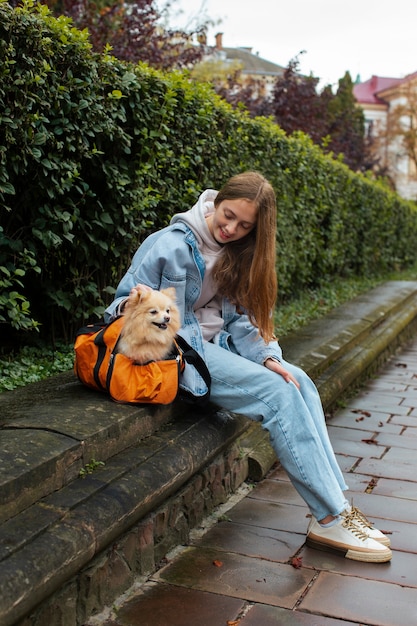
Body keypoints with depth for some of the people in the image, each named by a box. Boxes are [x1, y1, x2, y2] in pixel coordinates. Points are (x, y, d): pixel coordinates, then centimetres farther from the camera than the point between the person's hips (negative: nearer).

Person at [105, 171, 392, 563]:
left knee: (299, 381, -10)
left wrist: (267, 357, -9)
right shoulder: (173, 245, -13)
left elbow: (238, 317, 6)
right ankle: (330, 519, -16)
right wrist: (132, 306, -35)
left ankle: (334, 499, -9)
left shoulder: (235, 253, 8)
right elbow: (126, 302, -11)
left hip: (217, 344, 8)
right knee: (278, 393, -21)